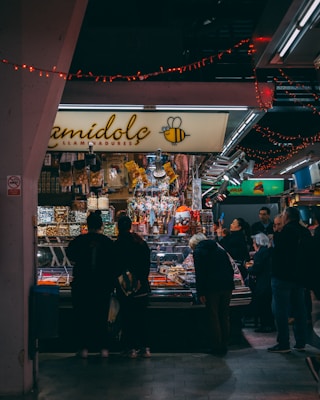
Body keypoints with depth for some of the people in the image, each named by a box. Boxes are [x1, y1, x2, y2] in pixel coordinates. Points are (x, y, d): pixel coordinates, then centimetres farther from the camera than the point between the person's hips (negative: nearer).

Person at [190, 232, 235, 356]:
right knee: (224, 316, 13)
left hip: (212, 287, -6)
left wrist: (200, 293, -9)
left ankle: (217, 347, 5)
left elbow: (199, 274, -9)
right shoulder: (220, 249, 20)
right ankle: (224, 346, 18)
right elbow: (230, 269, 18)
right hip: (227, 286, 6)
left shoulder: (198, 252, 1)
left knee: (213, 317, 3)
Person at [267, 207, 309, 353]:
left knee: (281, 310, -3)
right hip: (300, 276, 8)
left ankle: (283, 344, -2)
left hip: (283, 276, -8)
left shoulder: (286, 231, -15)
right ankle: (301, 343, 16)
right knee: (299, 310, 11)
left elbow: (277, 254, -18)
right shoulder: (305, 232, 10)